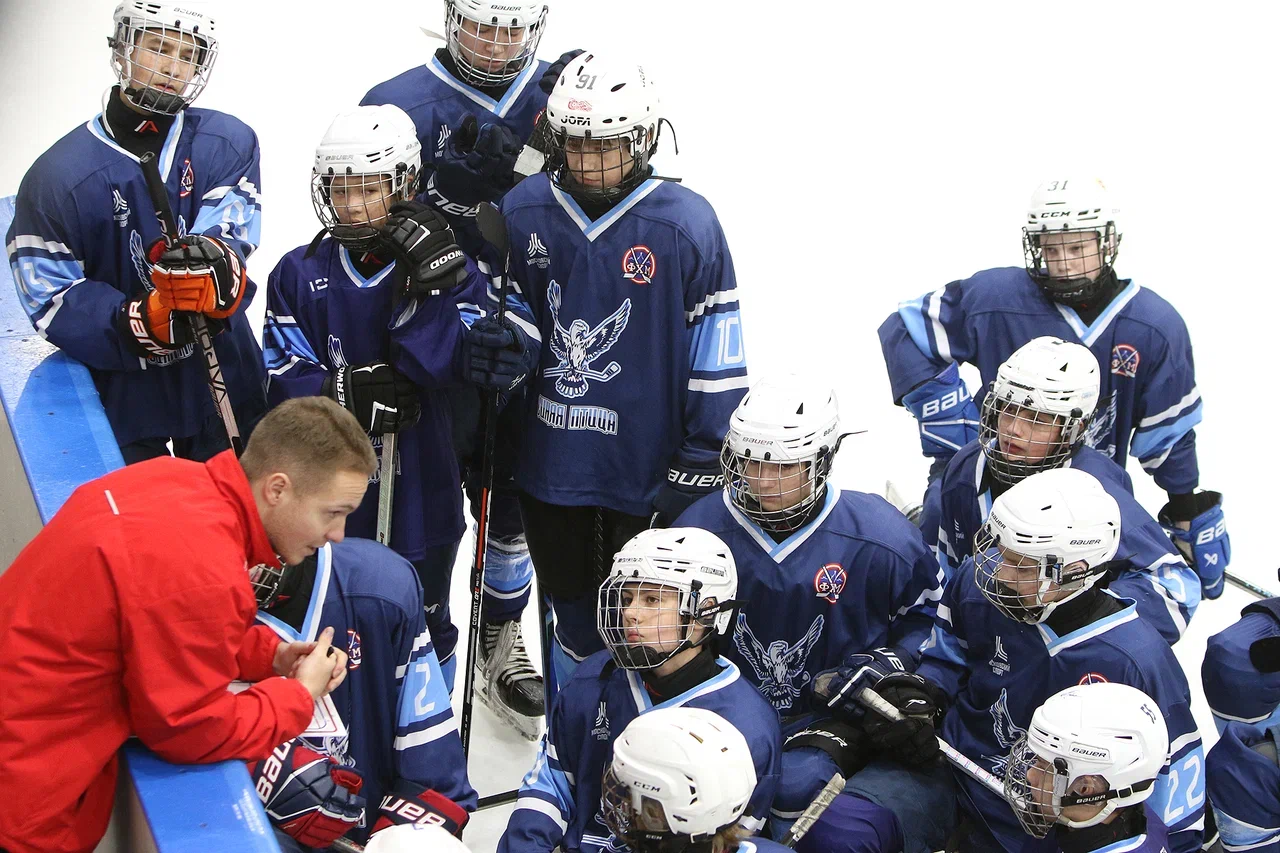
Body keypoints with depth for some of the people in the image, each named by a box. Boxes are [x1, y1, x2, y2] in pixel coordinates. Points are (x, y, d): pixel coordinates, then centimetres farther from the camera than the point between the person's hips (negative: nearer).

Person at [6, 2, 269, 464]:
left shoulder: (229, 143, -3)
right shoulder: (56, 175, -11)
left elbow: (230, 235, -17)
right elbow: (53, 303, -13)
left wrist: (215, 260, -42)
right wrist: (140, 321, -30)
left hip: (222, 379, 3)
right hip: (122, 389, -2)